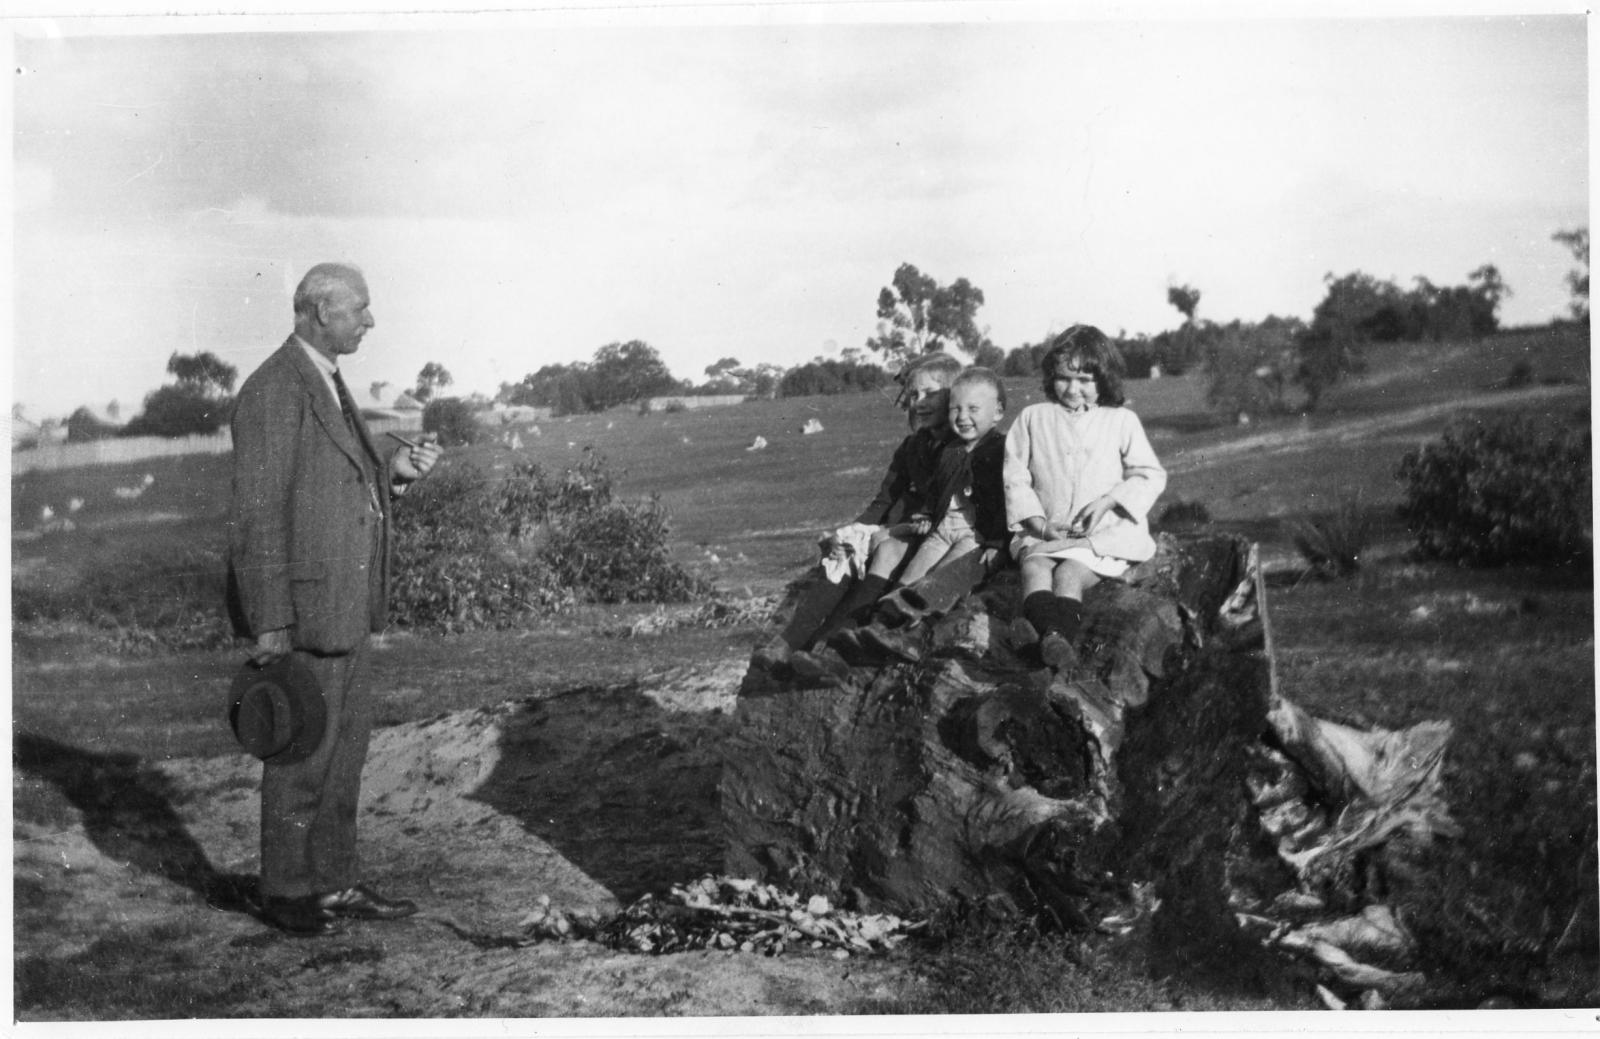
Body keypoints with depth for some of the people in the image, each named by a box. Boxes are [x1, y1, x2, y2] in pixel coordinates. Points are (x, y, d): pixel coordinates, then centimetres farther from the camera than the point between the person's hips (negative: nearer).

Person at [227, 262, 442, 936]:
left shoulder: (326, 384, 14)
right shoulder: (274, 392, -17)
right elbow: (257, 515, -19)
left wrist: (395, 473, 0)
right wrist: (270, 627, -20)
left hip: (343, 603, 10)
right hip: (300, 605, -10)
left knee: (345, 745, 14)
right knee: (301, 753, 2)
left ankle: (333, 884, 24)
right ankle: (285, 894, 16)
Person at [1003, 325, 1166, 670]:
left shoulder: (1121, 421, 10)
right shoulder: (1033, 417, 13)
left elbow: (1151, 476, 9)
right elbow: (1015, 478, 10)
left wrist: (1107, 501, -7)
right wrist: (1039, 523, -4)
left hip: (1106, 533, -1)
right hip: (1045, 532, 1)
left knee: (1069, 572, -31)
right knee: (1034, 566, -32)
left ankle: (1061, 641, -53)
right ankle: (1051, 633, -59)